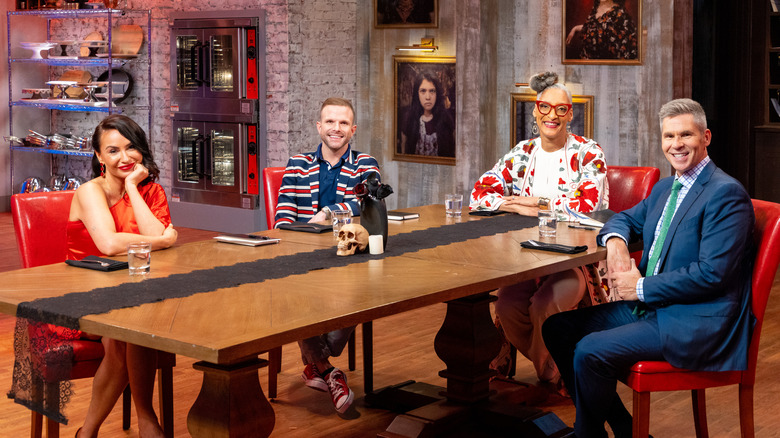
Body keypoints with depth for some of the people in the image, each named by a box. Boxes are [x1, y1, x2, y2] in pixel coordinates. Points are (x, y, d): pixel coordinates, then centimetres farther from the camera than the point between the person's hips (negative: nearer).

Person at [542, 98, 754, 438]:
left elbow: (712, 273, -20)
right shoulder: (665, 188, 15)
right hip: (649, 306, 10)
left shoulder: (726, 193, -13)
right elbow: (625, 218, 28)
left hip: (694, 324, -10)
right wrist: (615, 241, 2)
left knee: (590, 352, -25)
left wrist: (642, 288, -14)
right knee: (558, 328, 1)